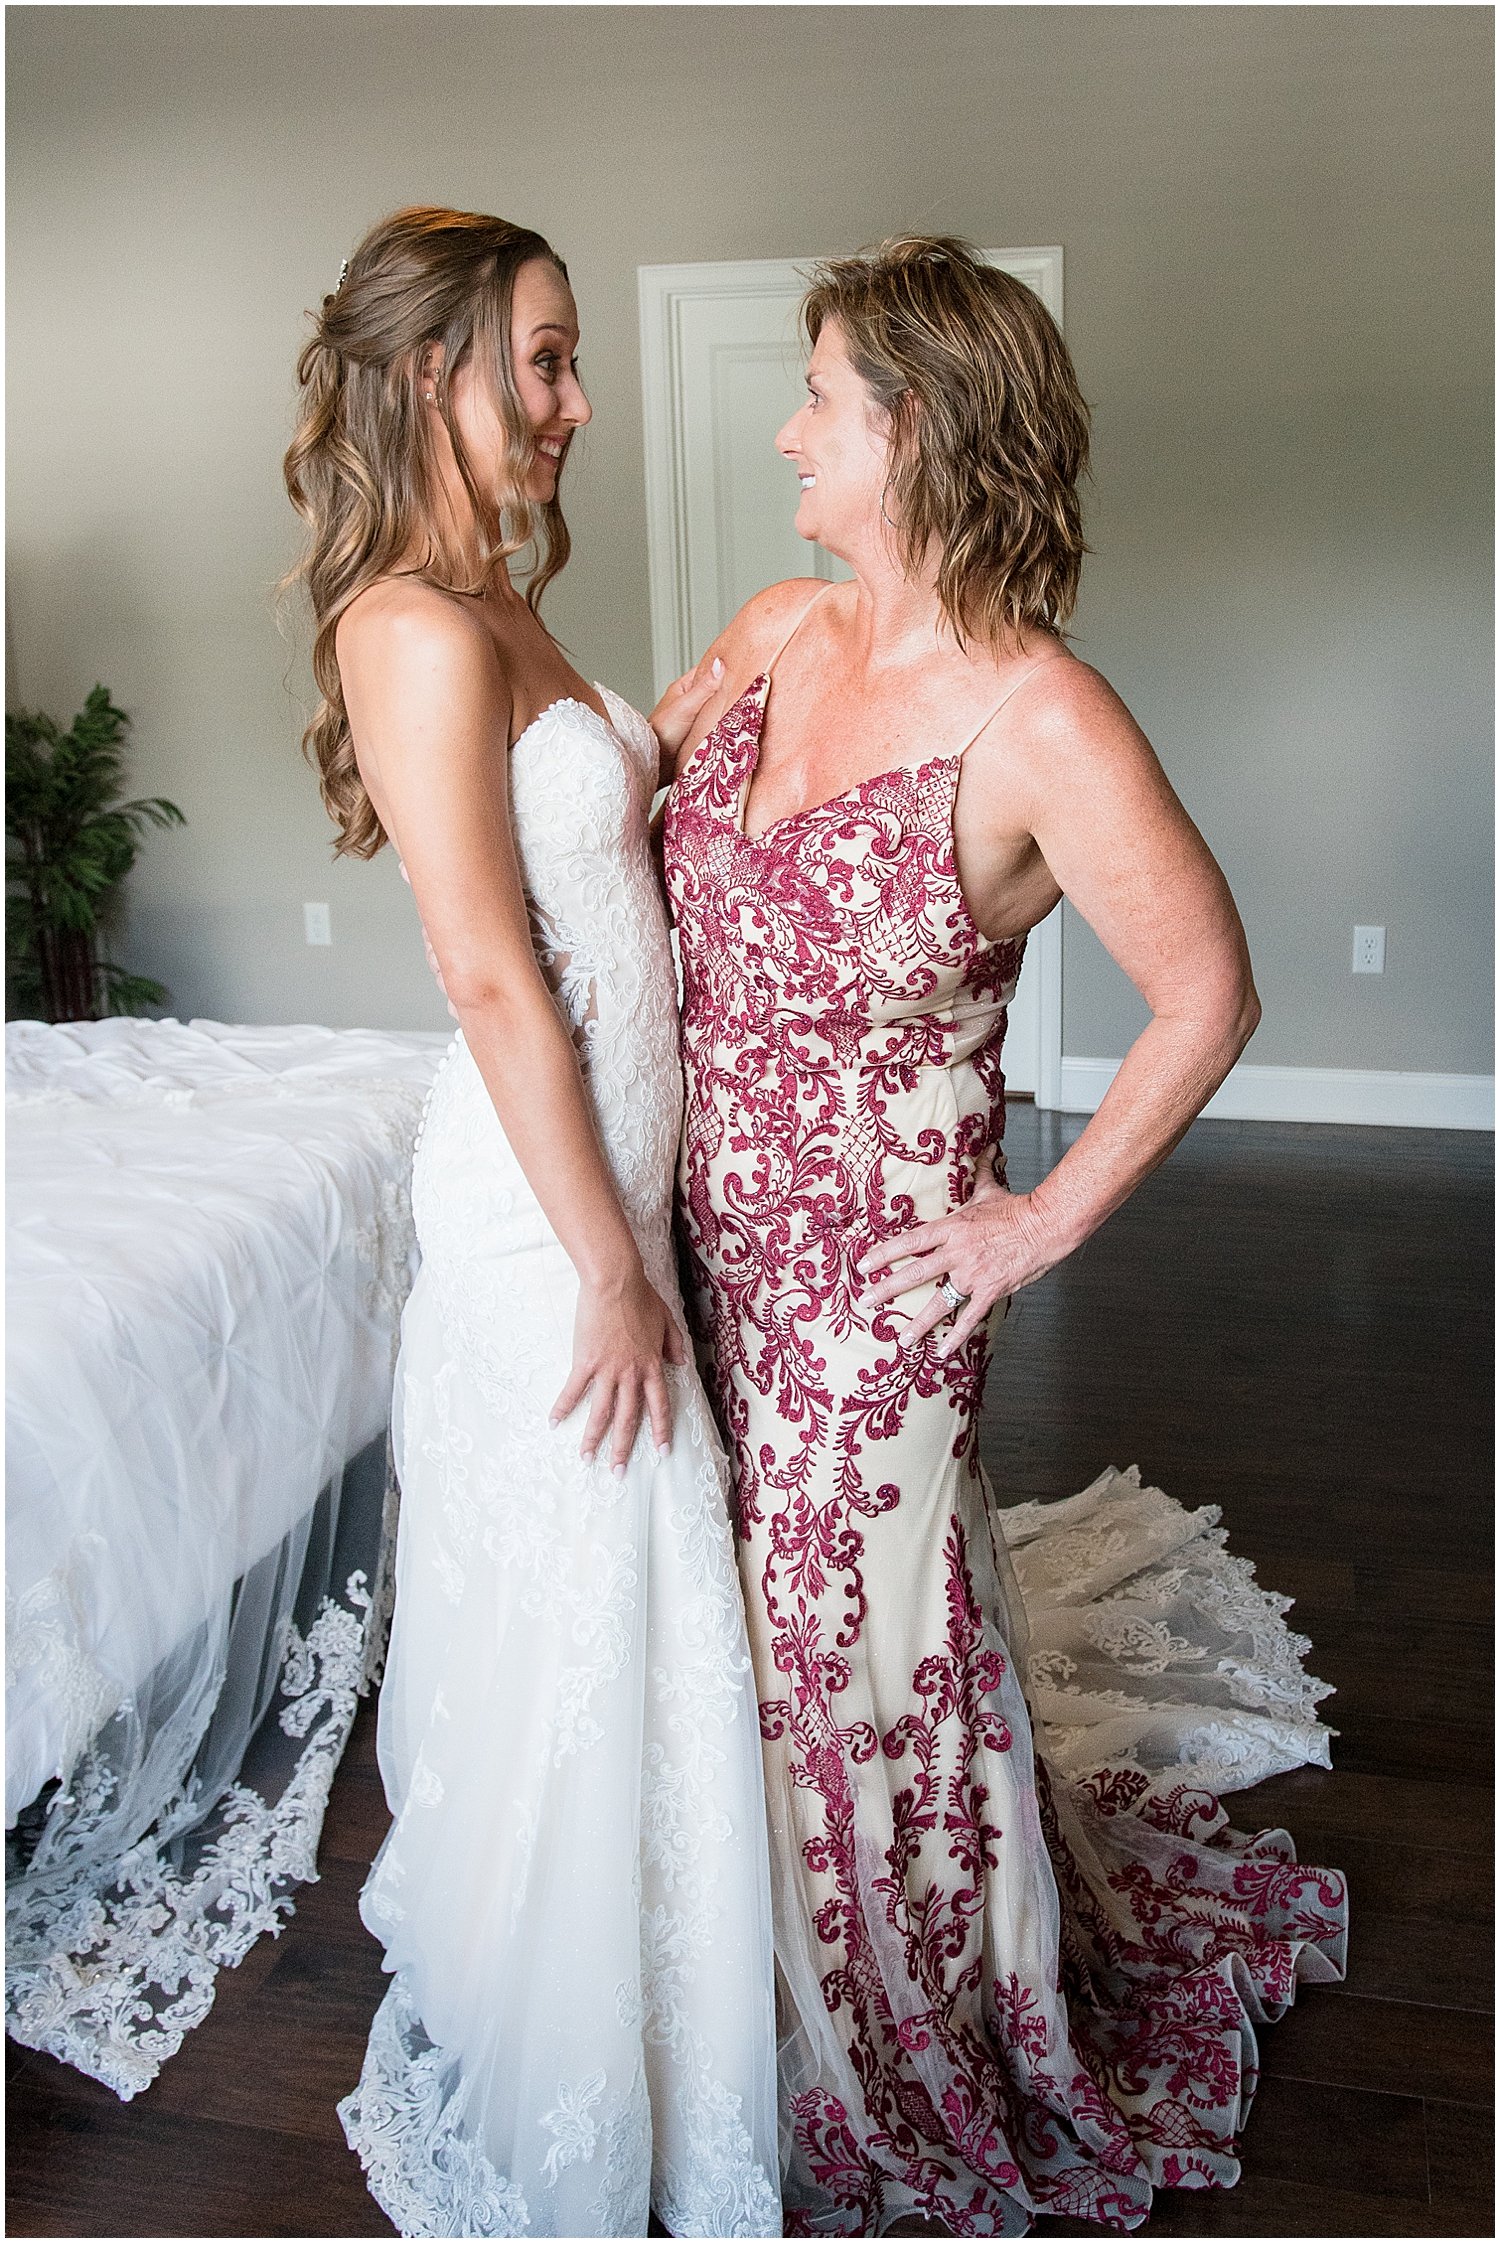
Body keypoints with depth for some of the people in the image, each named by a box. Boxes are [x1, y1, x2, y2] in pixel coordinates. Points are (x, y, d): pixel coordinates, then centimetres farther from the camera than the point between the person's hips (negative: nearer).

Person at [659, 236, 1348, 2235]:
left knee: (867, 1635, 9)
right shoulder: (774, 634, 1)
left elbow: (1207, 995, -15)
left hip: (874, 1264, -6)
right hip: (713, 1227, 6)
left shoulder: (1037, 721, -19)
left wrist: (1052, 1222, -11)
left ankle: (927, 2078, 39)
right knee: (767, 1606, 19)